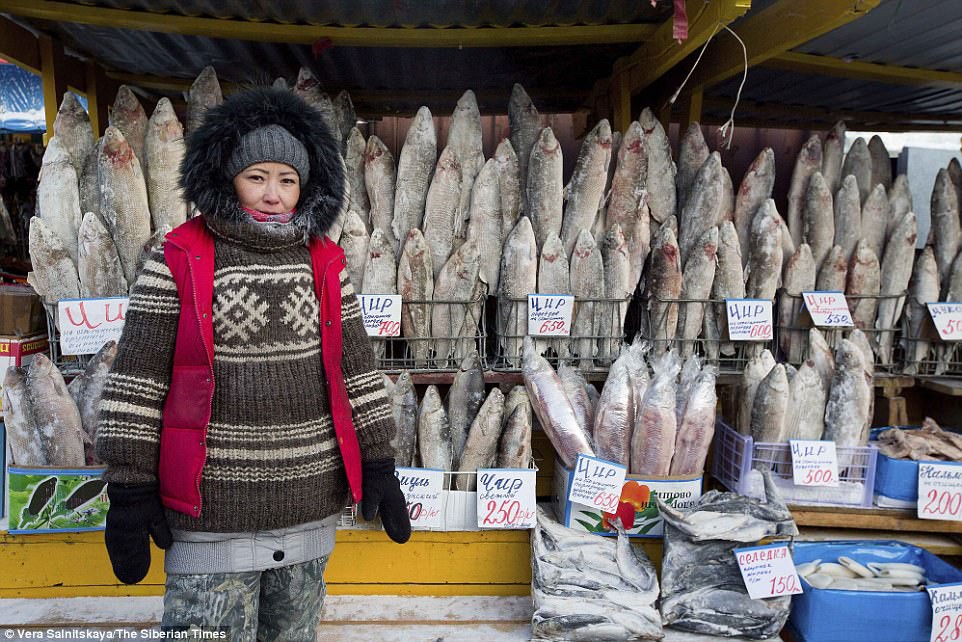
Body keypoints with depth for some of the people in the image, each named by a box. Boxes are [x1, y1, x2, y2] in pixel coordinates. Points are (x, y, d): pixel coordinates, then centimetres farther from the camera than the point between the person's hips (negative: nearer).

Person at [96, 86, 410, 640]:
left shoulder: (326, 263, 5)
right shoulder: (180, 260, -5)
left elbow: (357, 369, 7)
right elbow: (136, 380, -4)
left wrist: (379, 464, 6)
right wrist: (130, 490, -4)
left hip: (312, 503, 4)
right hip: (212, 509, -3)